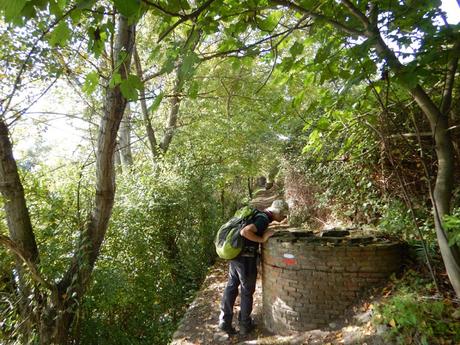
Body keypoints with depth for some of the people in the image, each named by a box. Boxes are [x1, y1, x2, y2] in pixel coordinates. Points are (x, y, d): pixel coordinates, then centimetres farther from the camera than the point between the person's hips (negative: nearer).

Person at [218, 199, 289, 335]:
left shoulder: (259, 214, 12)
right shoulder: (264, 219, -16)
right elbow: (244, 232, -28)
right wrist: (262, 239, -18)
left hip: (235, 255, 8)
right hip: (246, 258, -8)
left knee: (231, 287, 16)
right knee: (247, 291, 10)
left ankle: (225, 321, 23)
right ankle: (245, 325, 26)